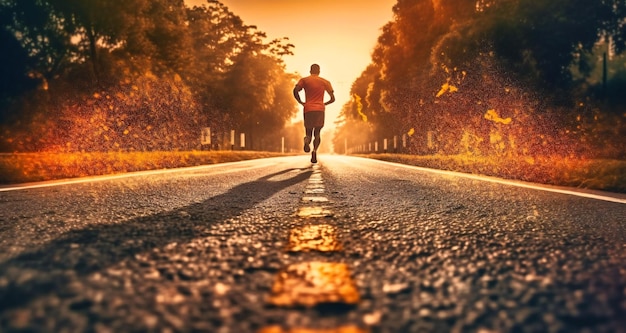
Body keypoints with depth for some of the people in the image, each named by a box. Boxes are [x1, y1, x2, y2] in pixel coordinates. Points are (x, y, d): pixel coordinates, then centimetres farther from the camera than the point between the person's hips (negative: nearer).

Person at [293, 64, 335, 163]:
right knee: (317, 134, 9)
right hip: (320, 110, 0)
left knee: (309, 133, 11)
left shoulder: (304, 80, 9)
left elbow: (295, 91, -8)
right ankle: (314, 151, -20)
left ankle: (307, 141, -27)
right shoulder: (325, 82, 11)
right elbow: (332, 98, 7)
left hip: (308, 110, 0)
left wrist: (301, 102, 3)